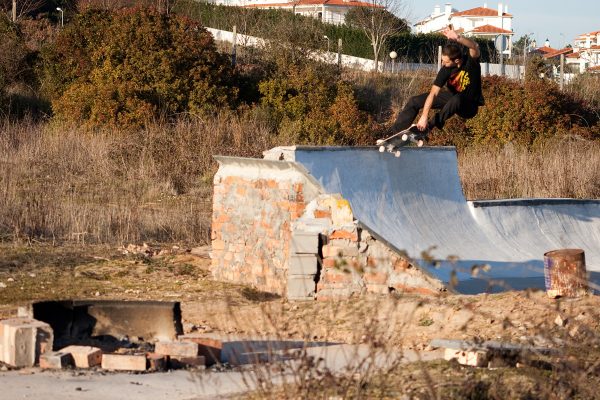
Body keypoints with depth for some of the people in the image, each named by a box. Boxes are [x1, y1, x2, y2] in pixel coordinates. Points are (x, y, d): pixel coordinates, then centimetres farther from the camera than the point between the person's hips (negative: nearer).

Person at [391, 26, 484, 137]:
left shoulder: (470, 62, -25)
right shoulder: (446, 70, -17)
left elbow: (475, 47, -47)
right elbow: (433, 93, -22)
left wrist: (458, 38, -65)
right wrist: (424, 116, -30)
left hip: (470, 106, -5)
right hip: (452, 97, 5)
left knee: (456, 99, -42)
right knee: (414, 101, 0)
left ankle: (428, 127, -25)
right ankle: (396, 133, 8)